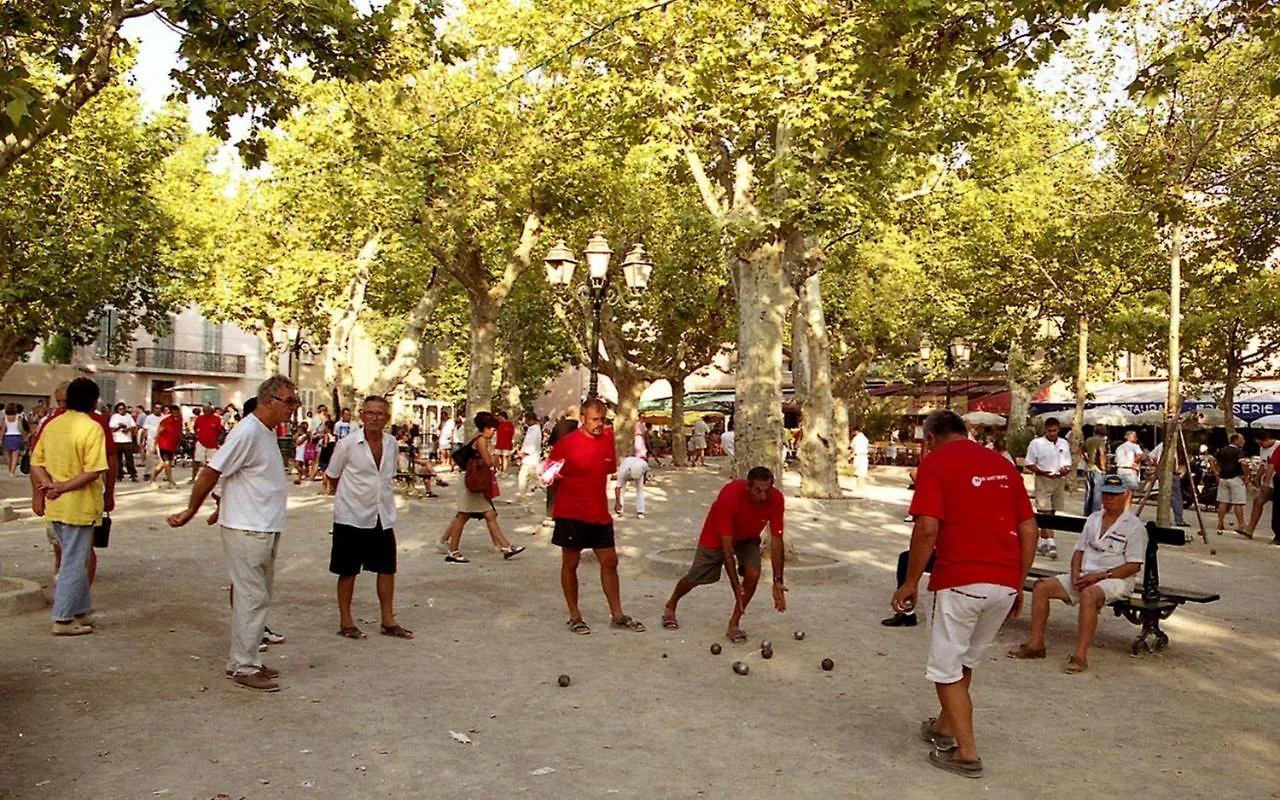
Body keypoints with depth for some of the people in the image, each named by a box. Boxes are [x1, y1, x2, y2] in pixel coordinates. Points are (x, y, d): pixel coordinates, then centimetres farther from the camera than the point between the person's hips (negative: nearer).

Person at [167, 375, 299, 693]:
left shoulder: (268, 432, 11)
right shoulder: (247, 433, -18)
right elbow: (210, 473, -16)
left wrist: (221, 508, 19)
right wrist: (190, 511, -8)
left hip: (266, 530, 10)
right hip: (247, 531, -10)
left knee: (258, 597, 16)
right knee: (252, 598, -3)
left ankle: (244, 660, 26)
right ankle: (244, 668, 7)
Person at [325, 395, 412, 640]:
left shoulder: (391, 443, 2)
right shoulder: (348, 444, -11)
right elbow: (332, 476, 0)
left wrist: (388, 503, 13)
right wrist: (346, 496, 5)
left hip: (383, 517, 5)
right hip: (352, 517, -4)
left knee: (387, 568, 8)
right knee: (348, 571, 7)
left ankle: (388, 621, 20)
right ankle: (345, 622, 19)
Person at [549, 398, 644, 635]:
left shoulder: (608, 438, 4)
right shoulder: (566, 443, -10)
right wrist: (551, 478, -15)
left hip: (599, 513, 5)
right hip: (571, 514, -5)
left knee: (609, 561, 8)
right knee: (570, 562, 5)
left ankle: (617, 614, 19)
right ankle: (574, 616, 17)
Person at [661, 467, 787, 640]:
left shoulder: (775, 499, -31)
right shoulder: (730, 496, -41)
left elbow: (776, 540, -23)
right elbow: (726, 544, -37)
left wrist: (778, 581, -28)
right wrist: (736, 585, -38)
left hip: (748, 538, 3)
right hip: (717, 536, -3)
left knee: (753, 574, -21)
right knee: (694, 578, 10)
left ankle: (734, 624, -2)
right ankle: (670, 606, 42)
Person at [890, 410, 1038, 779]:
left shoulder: (935, 462, -3)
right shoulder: (1003, 464, 14)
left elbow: (927, 528, -14)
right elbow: (1029, 530, 12)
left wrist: (911, 583, -6)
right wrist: (1018, 586, 18)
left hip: (960, 581, -6)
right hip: (1005, 583, 7)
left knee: (946, 669, 9)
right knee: (965, 661, 24)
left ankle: (966, 753, 11)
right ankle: (944, 727, 39)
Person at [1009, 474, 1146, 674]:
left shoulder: (1134, 526, -3)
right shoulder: (1093, 519, 17)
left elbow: (1134, 566, -9)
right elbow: (1079, 550, 18)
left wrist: (1099, 576, -17)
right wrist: (1075, 573, -2)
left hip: (1115, 580, -7)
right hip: (1085, 577, 7)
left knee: (1088, 594, -39)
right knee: (1041, 586, -11)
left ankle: (1080, 655, -37)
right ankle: (1036, 644, -9)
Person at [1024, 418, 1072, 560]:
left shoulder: (1064, 444, 11)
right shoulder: (1036, 443, -2)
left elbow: (1068, 464, 16)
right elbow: (1029, 464, -2)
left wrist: (1065, 469, -8)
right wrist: (1042, 472, -18)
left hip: (1058, 480, 5)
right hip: (1043, 481, -5)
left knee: (1053, 513, 9)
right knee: (1045, 513, -11)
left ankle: (1043, 543, 19)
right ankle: (1051, 544, -17)